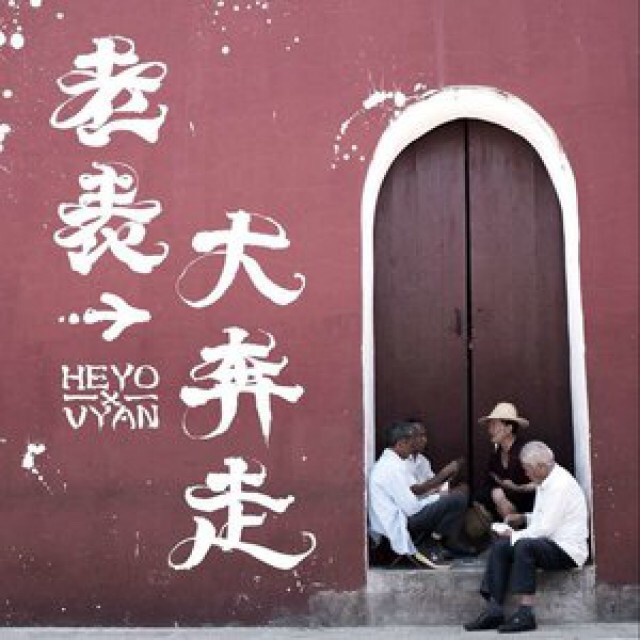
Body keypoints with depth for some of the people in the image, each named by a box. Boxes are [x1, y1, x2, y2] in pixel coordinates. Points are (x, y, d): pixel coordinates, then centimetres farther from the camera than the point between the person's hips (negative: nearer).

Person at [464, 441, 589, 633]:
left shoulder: (561, 485, -18)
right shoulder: (545, 482, 13)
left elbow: (546, 528, -22)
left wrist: (514, 535, -11)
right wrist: (523, 518, 9)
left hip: (566, 550, -10)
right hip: (547, 543, 10)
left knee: (523, 546, -33)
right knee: (500, 546, -4)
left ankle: (525, 613, -32)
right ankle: (494, 610, -11)